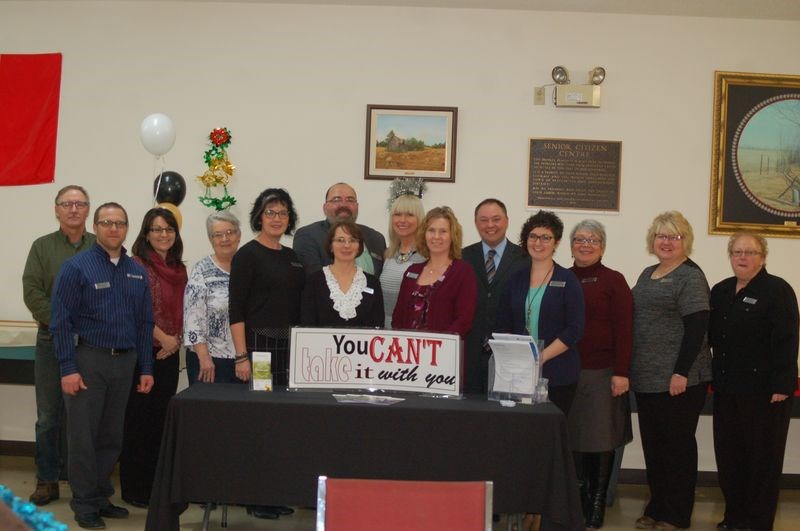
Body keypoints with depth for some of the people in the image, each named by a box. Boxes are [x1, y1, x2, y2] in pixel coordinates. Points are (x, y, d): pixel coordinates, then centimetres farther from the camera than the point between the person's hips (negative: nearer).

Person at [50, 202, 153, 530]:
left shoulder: (137, 272, 10)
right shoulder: (77, 267, -5)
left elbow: (145, 323, 13)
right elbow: (60, 321, -9)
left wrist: (146, 368, 8)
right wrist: (68, 368, -14)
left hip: (125, 361, 5)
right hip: (88, 359, -5)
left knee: (112, 435, 12)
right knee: (84, 435, 0)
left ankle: (101, 496, 24)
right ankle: (85, 503, 12)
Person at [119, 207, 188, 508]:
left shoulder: (179, 268, 12)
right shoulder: (137, 265, -8)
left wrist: (175, 342, 1)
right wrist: (163, 337, -14)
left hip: (169, 355, 6)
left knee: (161, 418, 11)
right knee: (140, 419, 0)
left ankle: (156, 484, 20)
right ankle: (134, 489, 9)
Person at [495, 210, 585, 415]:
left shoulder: (568, 280, 1)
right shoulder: (516, 279, 11)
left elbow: (574, 330, -6)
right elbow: (502, 325, 10)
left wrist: (542, 356, -14)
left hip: (558, 375, -3)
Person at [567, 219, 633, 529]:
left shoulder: (613, 281, 0)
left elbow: (624, 328, -5)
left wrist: (621, 372, -11)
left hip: (602, 373, -3)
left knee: (600, 439, 2)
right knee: (571, 438, 4)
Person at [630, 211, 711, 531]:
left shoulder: (690, 276, -8)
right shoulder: (647, 274, 15)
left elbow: (697, 328, -15)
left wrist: (681, 373, -19)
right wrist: (629, 370, 14)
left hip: (678, 380, -7)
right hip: (646, 378, 7)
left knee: (677, 445, 3)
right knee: (652, 445, 13)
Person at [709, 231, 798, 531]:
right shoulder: (720, 292, 12)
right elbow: (710, 336, 17)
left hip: (764, 389, -6)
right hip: (727, 387, 6)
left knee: (762, 456, 3)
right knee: (728, 453, 10)